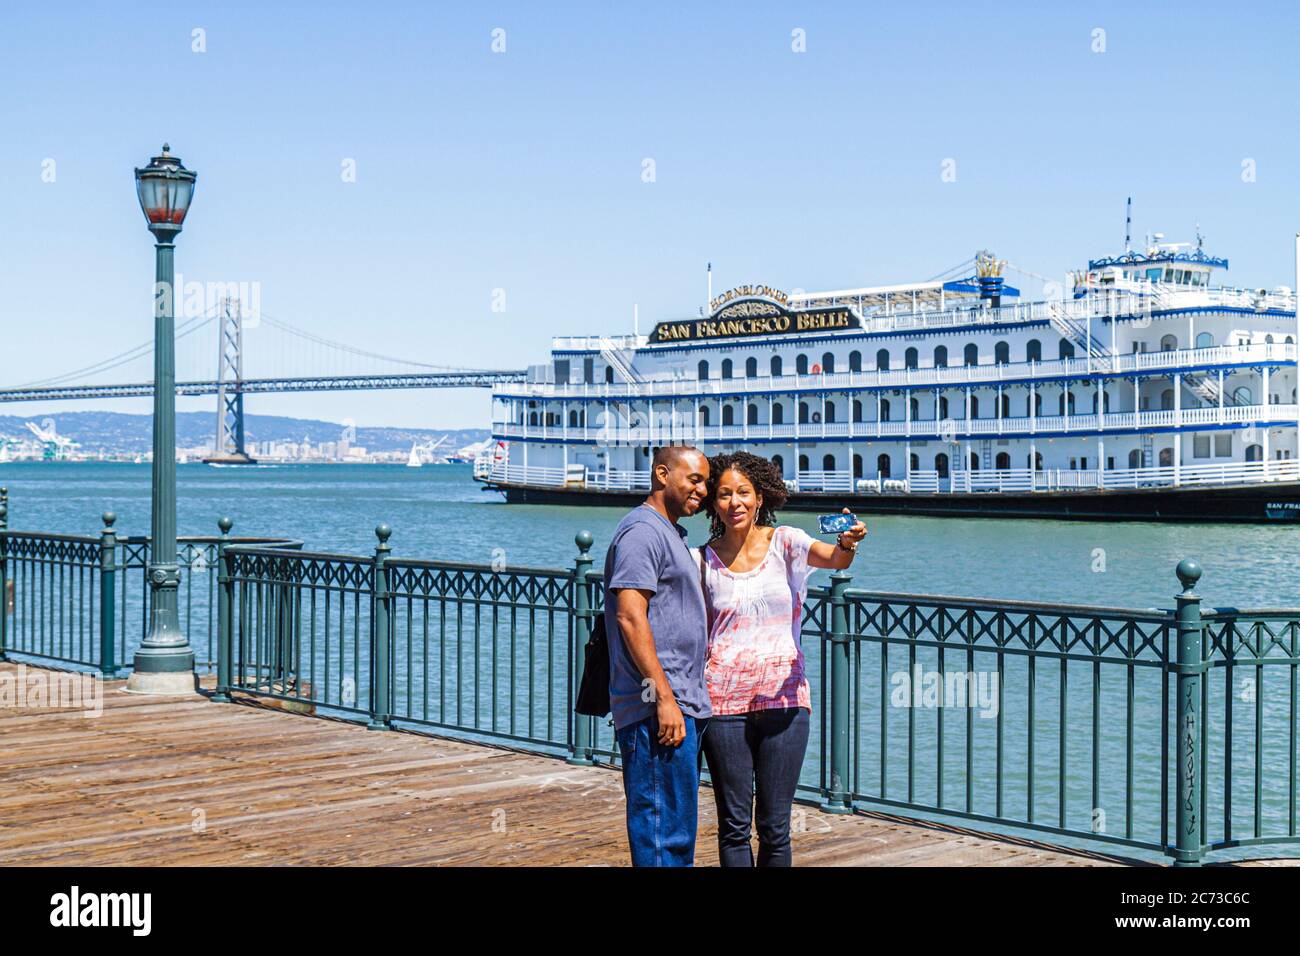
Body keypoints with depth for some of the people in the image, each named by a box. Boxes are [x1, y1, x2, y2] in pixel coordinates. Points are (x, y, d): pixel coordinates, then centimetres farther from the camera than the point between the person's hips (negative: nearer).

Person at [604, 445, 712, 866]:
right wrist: (665, 698, -22)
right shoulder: (643, 531, -10)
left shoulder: (671, 534, 22)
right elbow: (630, 617, -19)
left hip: (683, 704, 10)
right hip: (658, 708, -10)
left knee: (678, 830, 12)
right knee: (663, 829, -9)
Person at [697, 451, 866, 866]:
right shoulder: (704, 560, 4)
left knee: (775, 826, 3)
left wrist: (847, 544, -42)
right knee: (734, 824, 5)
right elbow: (699, 634, 10)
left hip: (783, 696, -1)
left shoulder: (784, 542, 0)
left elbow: (834, 558, -19)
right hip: (724, 699, 1)